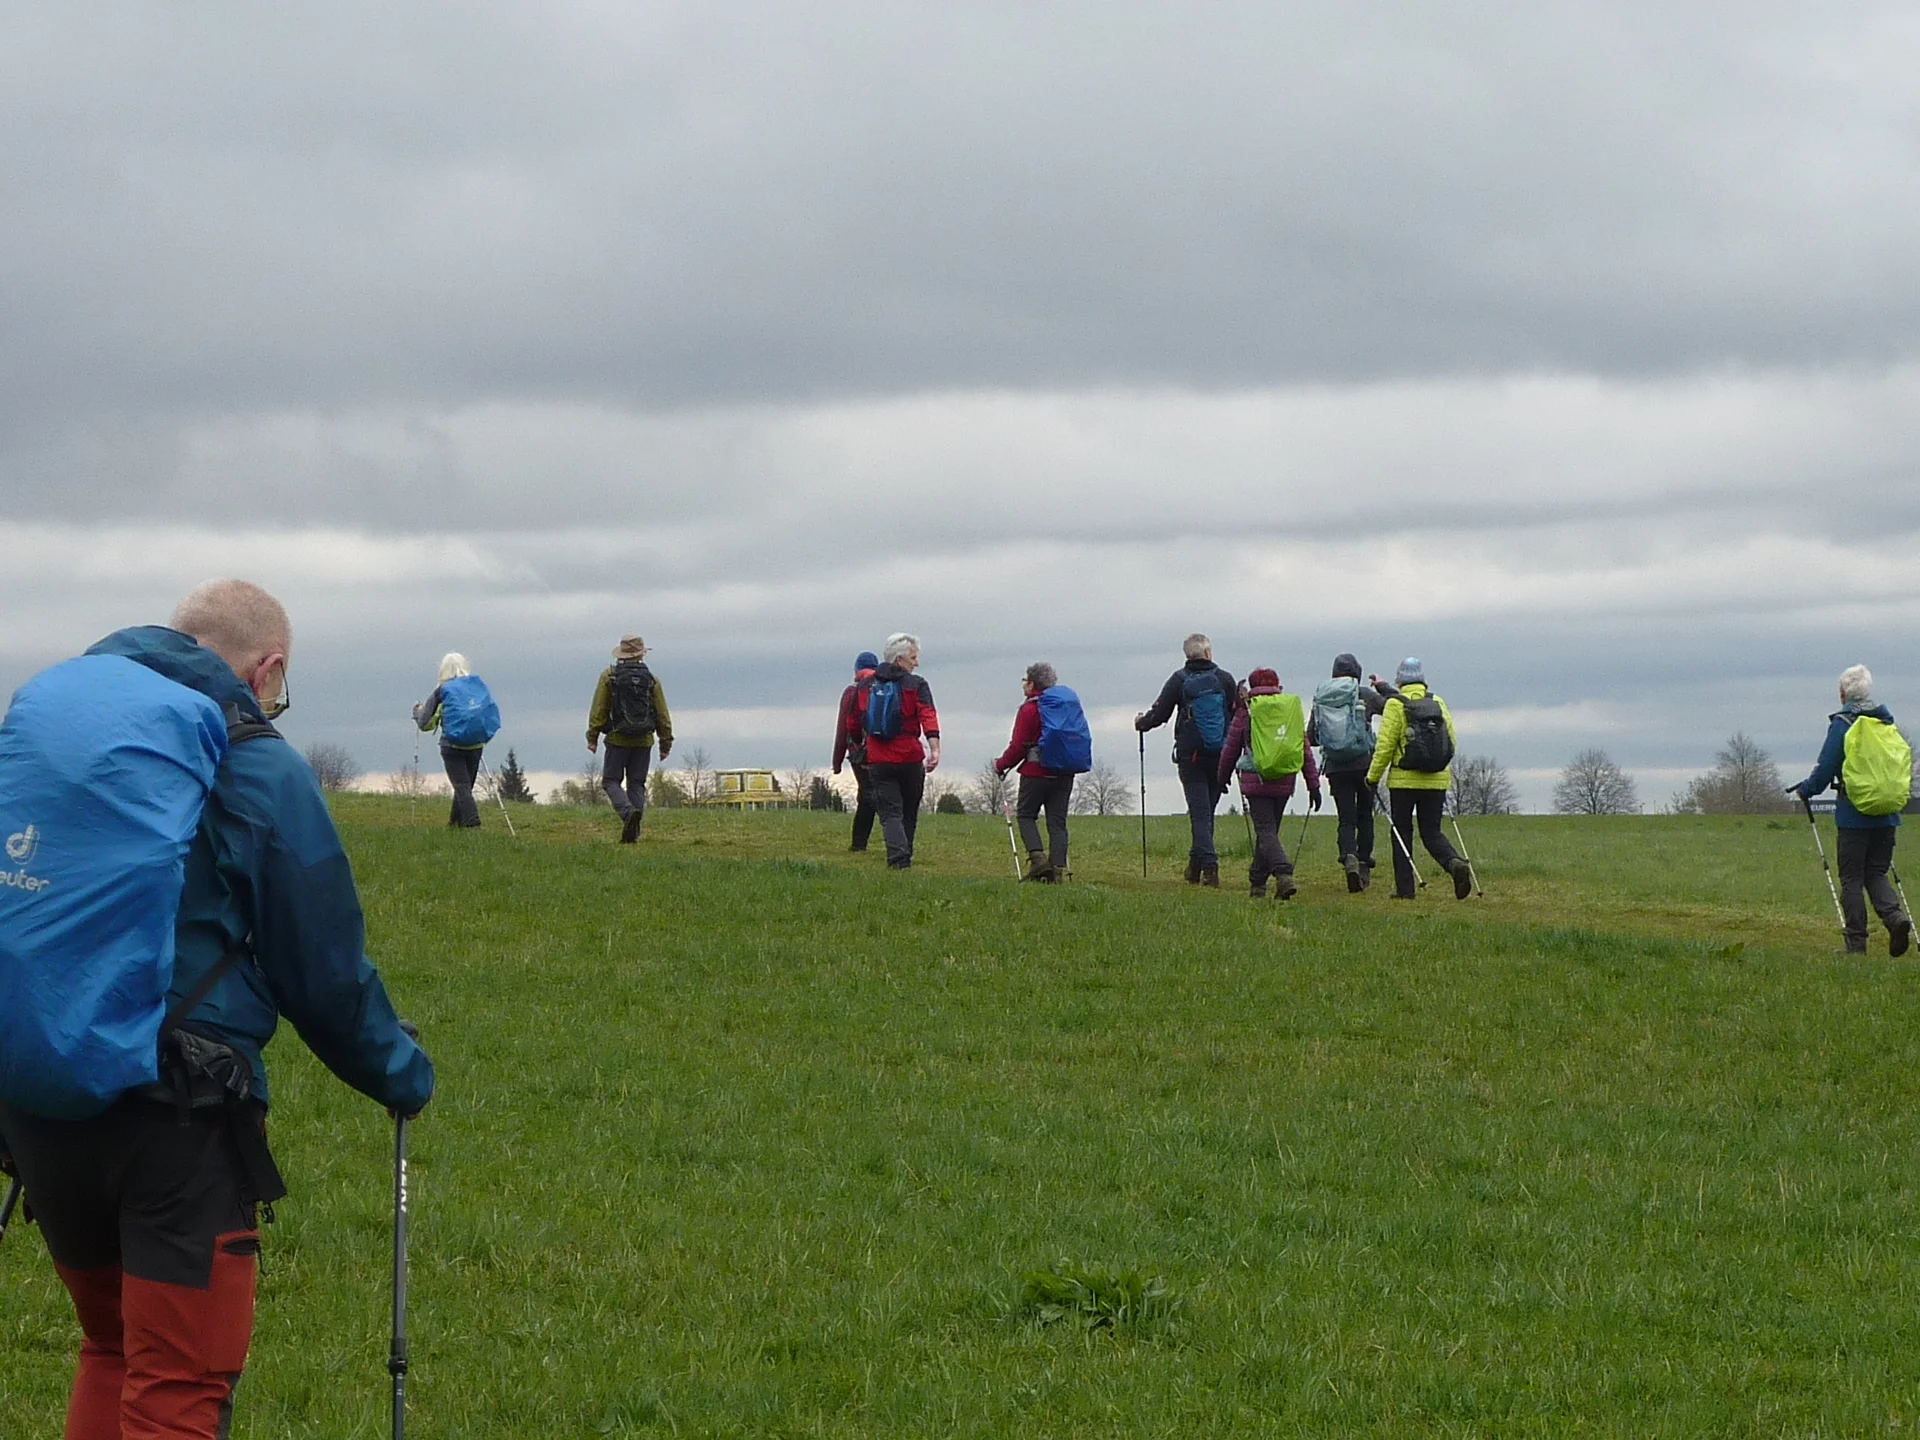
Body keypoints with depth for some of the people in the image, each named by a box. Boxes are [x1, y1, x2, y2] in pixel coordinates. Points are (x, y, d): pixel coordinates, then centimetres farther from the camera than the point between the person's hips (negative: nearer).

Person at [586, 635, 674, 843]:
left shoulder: (609, 676, -1)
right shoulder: (652, 679, 4)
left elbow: (598, 710, -5)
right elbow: (663, 715, 4)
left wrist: (592, 737, 0)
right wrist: (666, 743, 9)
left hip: (618, 740, -2)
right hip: (643, 741, 2)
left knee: (611, 781, 4)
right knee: (637, 784, 9)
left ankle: (628, 811, -23)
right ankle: (633, 832, 3)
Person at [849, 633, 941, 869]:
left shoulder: (867, 686, 10)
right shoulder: (915, 685, -3)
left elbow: (854, 724, 18)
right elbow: (928, 716, -18)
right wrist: (934, 749, -29)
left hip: (878, 761, 2)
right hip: (910, 759, -2)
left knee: (890, 813, -1)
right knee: (909, 814, 14)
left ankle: (898, 857, -21)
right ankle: (904, 858, 23)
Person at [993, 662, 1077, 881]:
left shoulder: (1029, 709, -8)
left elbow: (1018, 746, -9)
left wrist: (1001, 765, 4)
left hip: (1036, 773, -5)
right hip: (1064, 773, 5)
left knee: (1026, 815, 7)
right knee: (1057, 821, 5)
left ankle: (1038, 857, -11)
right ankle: (1058, 866, -3)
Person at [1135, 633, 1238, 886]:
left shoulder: (1179, 680, -3)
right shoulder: (1225, 679, 0)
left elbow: (1159, 714, -1)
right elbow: (1238, 716, 4)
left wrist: (1141, 722, 20)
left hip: (1190, 756, -2)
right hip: (1220, 757, 2)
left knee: (1200, 812, -3)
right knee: (1206, 810, 14)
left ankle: (1209, 865, -15)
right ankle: (1196, 865, 19)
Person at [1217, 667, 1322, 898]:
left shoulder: (1245, 714, -3)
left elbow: (1230, 749, 5)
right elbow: (1305, 751, 5)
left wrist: (1224, 776, 22)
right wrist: (1314, 785, 9)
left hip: (1256, 782, -4)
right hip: (1284, 782, 4)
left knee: (1266, 831, -7)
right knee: (1269, 829, 16)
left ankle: (1284, 874, -29)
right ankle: (1257, 882, 24)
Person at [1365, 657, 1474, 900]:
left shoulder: (1395, 705, -7)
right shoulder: (1438, 703, 5)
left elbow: (1385, 745, -10)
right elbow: (1452, 740, 7)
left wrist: (1373, 776, 0)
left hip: (1404, 780, -3)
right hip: (1437, 780, 3)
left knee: (1402, 834, 9)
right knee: (1432, 832, 10)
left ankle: (1404, 888, 7)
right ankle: (1456, 864, -16)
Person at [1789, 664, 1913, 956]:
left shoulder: (1842, 723, -7)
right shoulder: (1887, 721, 9)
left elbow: (1826, 768, -8)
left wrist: (1805, 790, 10)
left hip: (1853, 814, -5)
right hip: (1887, 813, 5)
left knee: (1851, 879, 2)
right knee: (1876, 873, 12)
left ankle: (1856, 943, 1)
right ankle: (1895, 915, -13)